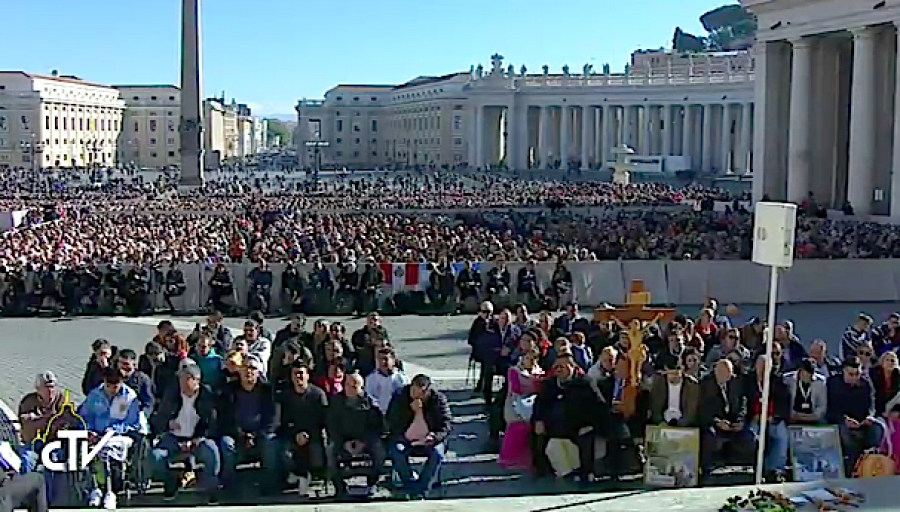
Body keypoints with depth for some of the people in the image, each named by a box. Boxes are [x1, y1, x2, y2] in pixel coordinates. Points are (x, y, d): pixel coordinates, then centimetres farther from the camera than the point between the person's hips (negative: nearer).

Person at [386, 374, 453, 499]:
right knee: (396, 451, -30)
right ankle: (412, 489, -19)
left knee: (437, 453, -30)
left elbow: (446, 426, -3)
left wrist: (435, 437, -24)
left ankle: (421, 492, -24)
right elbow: (392, 426, -11)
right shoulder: (399, 397, -6)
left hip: (428, 441, 0)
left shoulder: (439, 399, -6)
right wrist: (410, 410, -24)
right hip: (405, 440, 0)